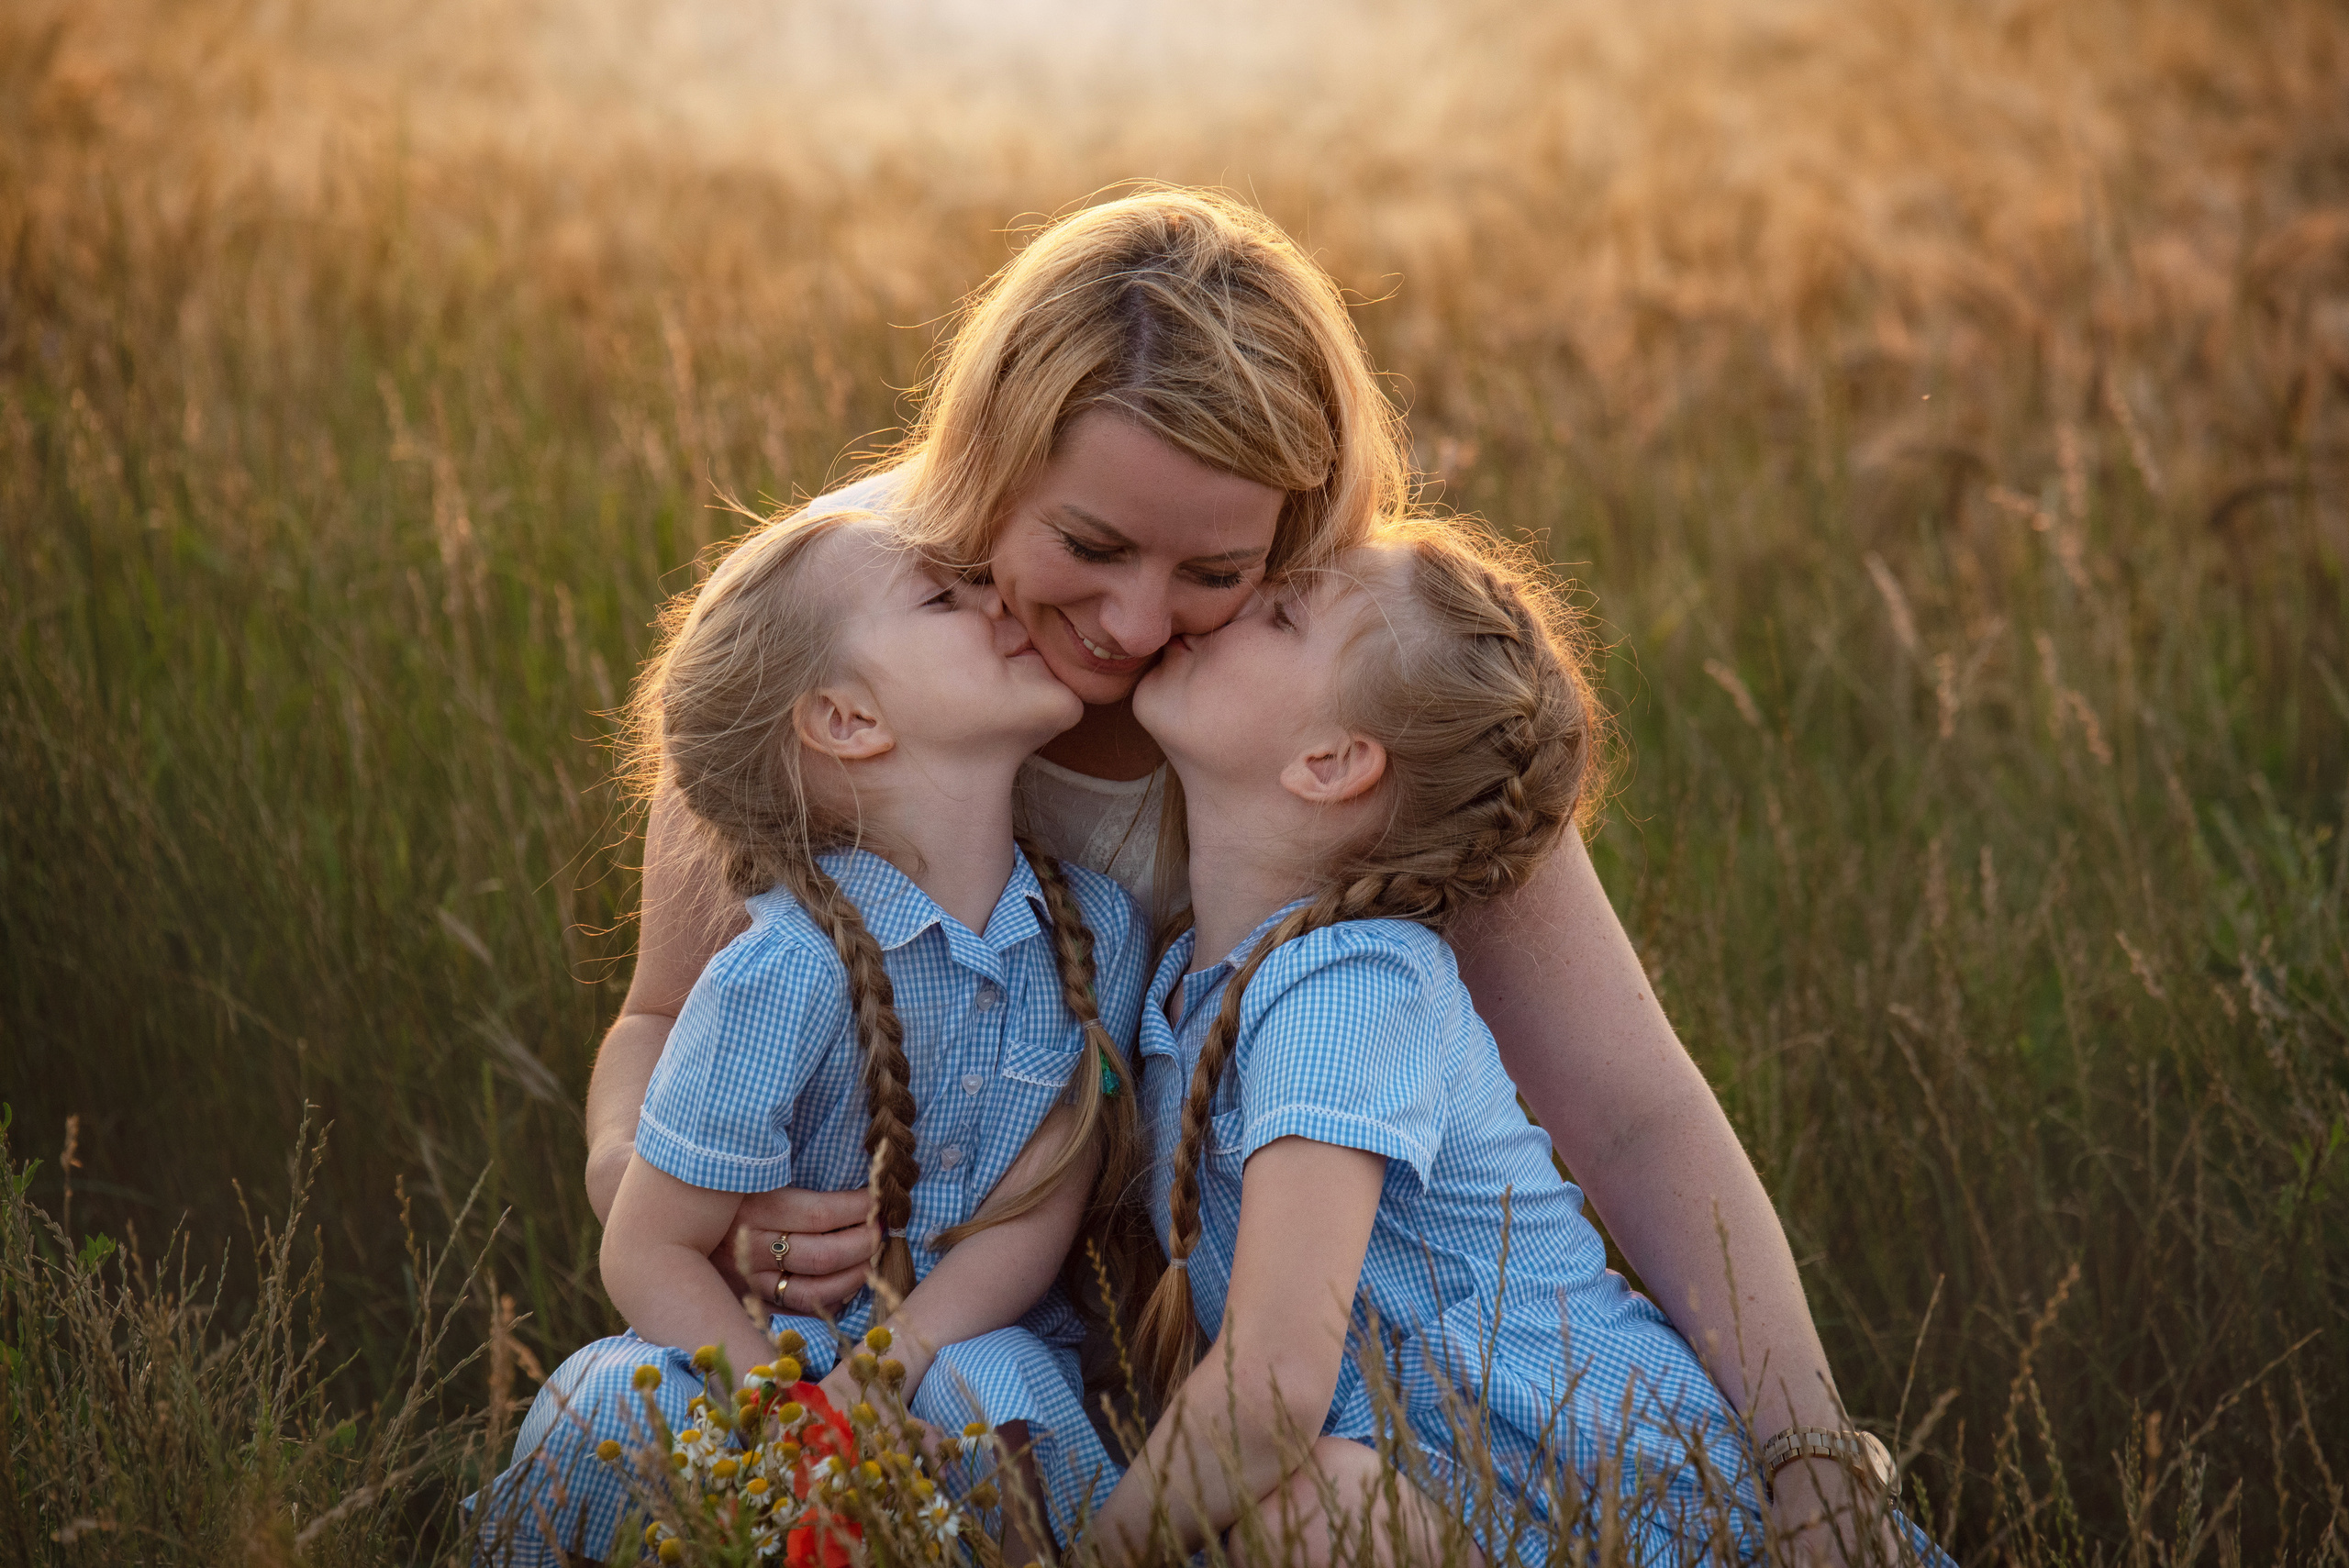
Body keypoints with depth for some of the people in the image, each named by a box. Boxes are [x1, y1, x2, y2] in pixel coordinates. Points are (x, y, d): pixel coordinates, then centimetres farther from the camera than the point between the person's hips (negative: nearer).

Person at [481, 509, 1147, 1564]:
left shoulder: (1097, 929, -5)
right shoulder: (781, 981, -20)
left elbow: (1037, 1218, -8)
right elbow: (650, 1252, -14)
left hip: (968, 1332, 2)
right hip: (766, 1344, -2)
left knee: (997, 1389, -33)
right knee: (619, 1403, -33)